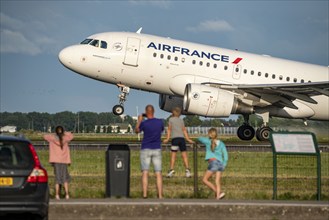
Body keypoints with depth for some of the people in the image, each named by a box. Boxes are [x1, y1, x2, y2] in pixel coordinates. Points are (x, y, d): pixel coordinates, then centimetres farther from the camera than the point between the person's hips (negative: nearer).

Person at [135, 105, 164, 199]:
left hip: (146, 150, -2)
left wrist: (139, 120, 23)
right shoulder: (160, 122, -4)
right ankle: (160, 196, -3)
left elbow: (137, 131, 10)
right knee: (158, 174, 2)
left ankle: (144, 195, -10)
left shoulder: (144, 123, -11)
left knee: (145, 173, -2)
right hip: (157, 150, 2)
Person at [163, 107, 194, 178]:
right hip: (182, 138, 3)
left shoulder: (171, 119, 8)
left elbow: (169, 129, 3)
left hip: (175, 138, -3)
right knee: (184, 155, 1)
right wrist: (188, 139, 19)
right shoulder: (181, 120, 17)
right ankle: (187, 169, -9)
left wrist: (167, 139, 0)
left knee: (173, 155, -4)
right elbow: (184, 130, 15)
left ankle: (171, 169, -14)